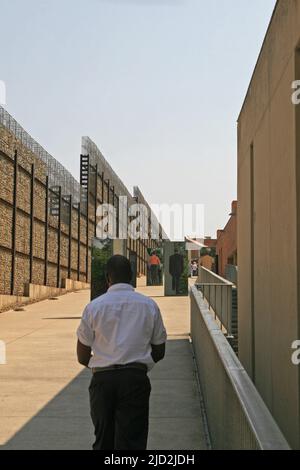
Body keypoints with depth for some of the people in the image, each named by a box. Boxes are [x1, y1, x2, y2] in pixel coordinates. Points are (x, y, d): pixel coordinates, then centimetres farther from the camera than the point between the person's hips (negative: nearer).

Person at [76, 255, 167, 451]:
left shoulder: (94, 306, 0)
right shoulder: (149, 305, 2)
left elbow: (82, 357, 4)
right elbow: (159, 352, 9)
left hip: (102, 378, 1)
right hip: (136, 378, 0)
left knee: (103, 440, 15)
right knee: (132, 442, 2)